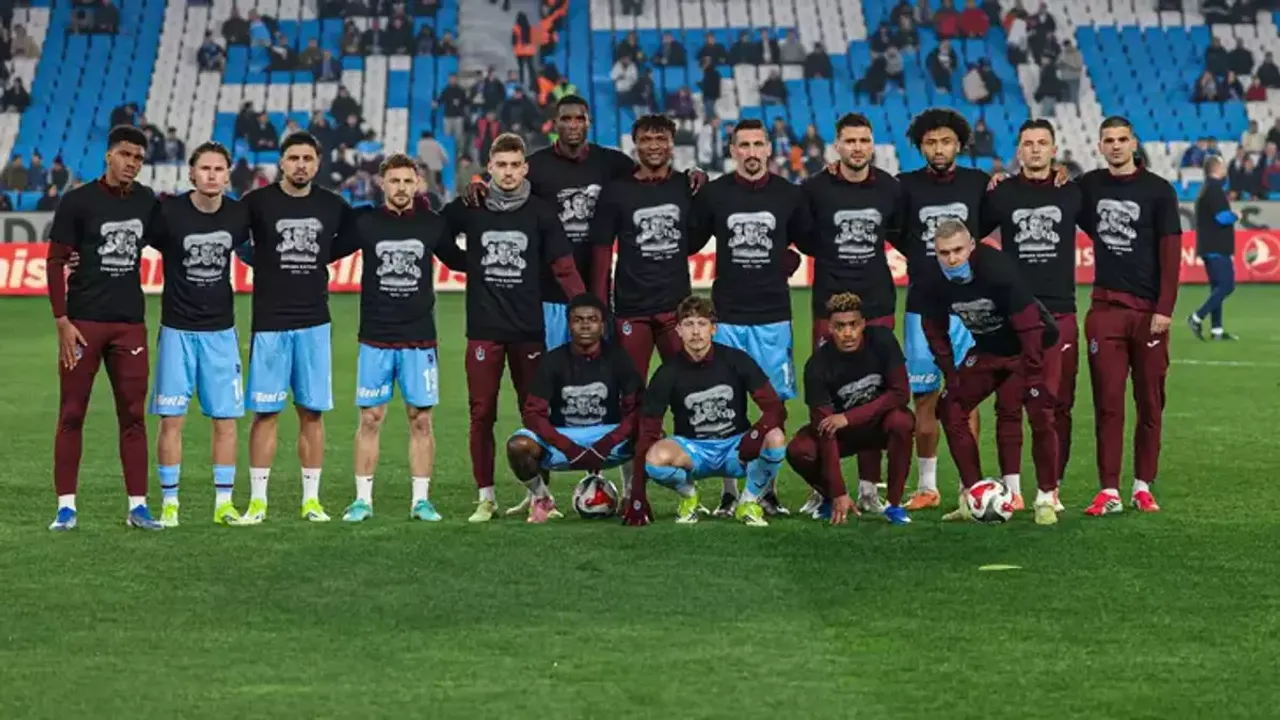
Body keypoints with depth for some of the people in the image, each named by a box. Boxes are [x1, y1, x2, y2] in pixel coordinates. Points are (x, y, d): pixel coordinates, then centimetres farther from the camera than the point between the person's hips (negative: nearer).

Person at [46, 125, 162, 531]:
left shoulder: (147, 202, 7)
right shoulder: (78, 202, -5)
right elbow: (55, 262, -4)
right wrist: (61, 321, -11)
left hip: (130, 322, 4)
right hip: (83, 321, -3)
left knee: (133, 415, 4)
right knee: (71, 414, 1)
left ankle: (137, 506, 8)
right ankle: (66, 506, 6)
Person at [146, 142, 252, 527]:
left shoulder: (239, 214, -1)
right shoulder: (169, 213, -11)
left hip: (221, 330, 3)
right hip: (177, 329, -3)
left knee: (226, 419, 3)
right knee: (171, 418, -2)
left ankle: (224, 503, 11)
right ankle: (169, 503, 7)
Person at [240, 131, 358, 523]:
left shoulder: (333, 206, 5)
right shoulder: (257, 203, -4)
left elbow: (350, 240, 20)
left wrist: (318, 259, 8)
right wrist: (268, 264, -3)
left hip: (314, 322, 3)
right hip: (270, 322, -3)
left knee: (312, 412, 4)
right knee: (265, 411, -2)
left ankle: (311, 499, 10)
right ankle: (257, 500, 4)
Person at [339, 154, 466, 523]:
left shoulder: (433, 225, 4)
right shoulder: (365, 223, 1)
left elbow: (459, 261, 17)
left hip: (420, 340, 1)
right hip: (375, 340, -1)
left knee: (421, 420, 2)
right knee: (370, 419, 0)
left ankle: (421, 499, 9)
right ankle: (363, 499, 7)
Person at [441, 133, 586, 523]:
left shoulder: (541, 212, 1)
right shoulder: (468, 208, 3)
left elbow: (564, 268, 0)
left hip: (529, 329, 0)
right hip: (483, 329, 0)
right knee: (482, 414, 1)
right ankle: (486, 497, 9)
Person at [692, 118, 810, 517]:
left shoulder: (788, 195, 3)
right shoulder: (712, 194, 1)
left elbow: (809, 243, 16)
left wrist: (784, 264, 6)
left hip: (773, 317, 1)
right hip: (727, 316, -1)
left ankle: (767, 488, 10)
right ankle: (729, 490, 7)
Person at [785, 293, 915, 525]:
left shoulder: (882, 340, -20)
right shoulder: (818, 364, -24)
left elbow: (901, 393, -21)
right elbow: (825, 427, -27)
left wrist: (848, 418, -29)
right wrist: (839, 493, -33)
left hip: (878, 423, 0)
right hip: (841, 430, 0)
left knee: (901, 421, -35)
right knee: (799, 451, -28)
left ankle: (894, 504, -18)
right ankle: (829, 497, 4)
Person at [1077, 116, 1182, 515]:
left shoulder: (1158, 190, 0)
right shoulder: (1089, 186, 8)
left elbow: (1170, 252, -2)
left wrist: (1164, 309, -10)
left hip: (1148, 310, -2)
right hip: (1105, 307, 2)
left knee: (1150, 403, 3)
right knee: (1108, 403, -1)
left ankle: (1143, 486, 11)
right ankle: (1109, 491, 1)